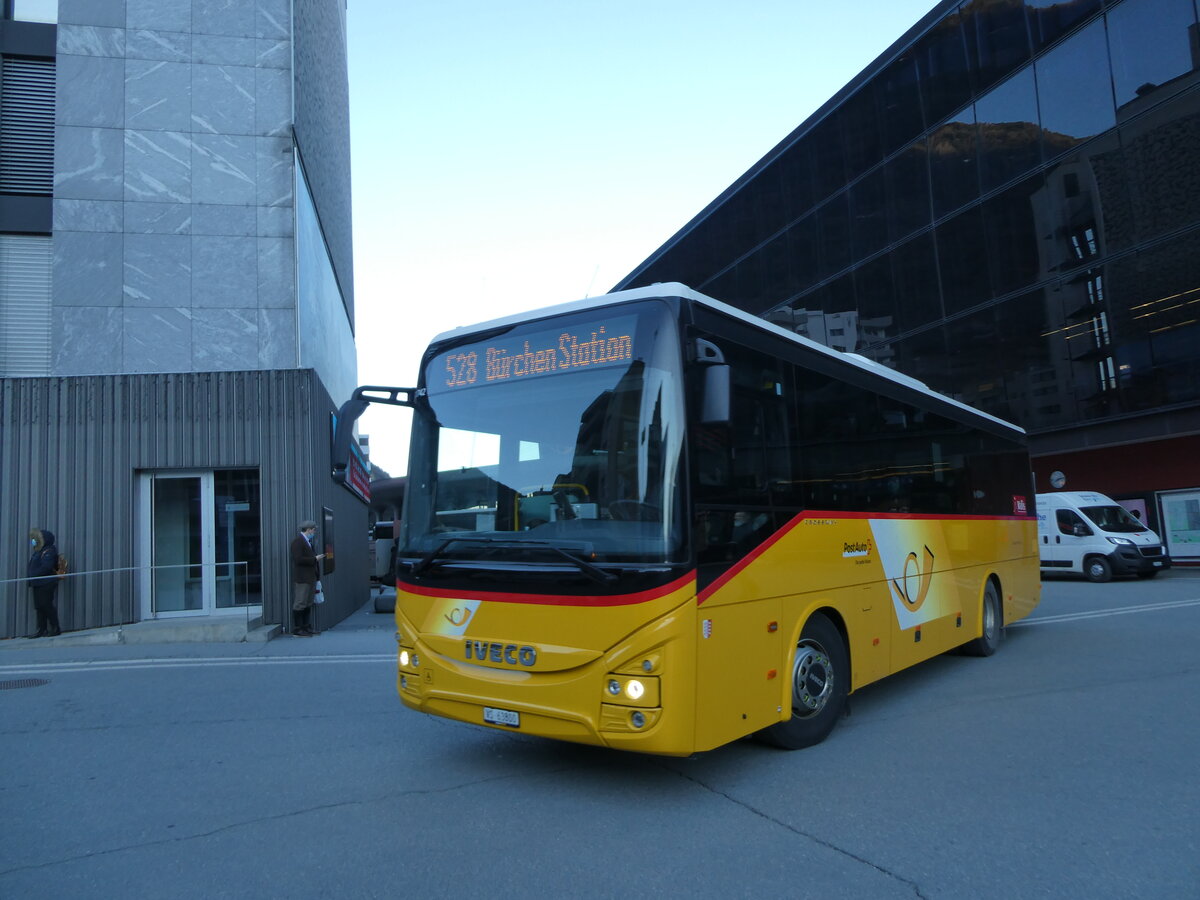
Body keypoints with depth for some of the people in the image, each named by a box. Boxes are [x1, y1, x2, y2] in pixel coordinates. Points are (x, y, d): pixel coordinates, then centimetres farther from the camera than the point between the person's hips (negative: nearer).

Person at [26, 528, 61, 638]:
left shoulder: (48, 552, -13)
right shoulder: (38, 552, 18)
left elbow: (46, 567, -24)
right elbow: (32, 566, 20)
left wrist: (33, 574, -17)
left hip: (46, 584, -10)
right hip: (37, 584, 10)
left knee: (46, 605, -8)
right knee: (39, 607, 9)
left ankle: (55, 628, -2)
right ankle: (42, 629, 13)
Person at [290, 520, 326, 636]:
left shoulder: (308, 541, 19)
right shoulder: (297, 541, -12)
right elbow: (298, 559, -21)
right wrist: (315, 559, -16)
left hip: (311, 578, 10)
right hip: (302, 578, -10)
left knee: (308, 604, 12)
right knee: (300, 604, -6)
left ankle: (306, 627, 18)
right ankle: (297, 630, -2)